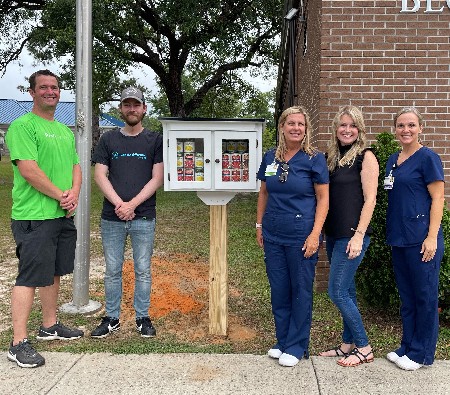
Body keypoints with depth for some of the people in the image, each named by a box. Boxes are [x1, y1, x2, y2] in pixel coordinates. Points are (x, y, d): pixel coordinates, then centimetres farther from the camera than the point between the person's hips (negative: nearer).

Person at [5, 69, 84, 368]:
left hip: (63, 215, 8)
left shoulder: (65, 131, 18)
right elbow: (28, 170, -18)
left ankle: (50, 326, 31)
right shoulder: (23, 126, -8)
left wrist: (74, 193, -3)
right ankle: (19, 343, 3)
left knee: (54, 273, 17)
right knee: (30, 277, -6)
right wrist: (60, 195, -13)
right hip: (34, 217, -8)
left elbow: (76, 167, 17)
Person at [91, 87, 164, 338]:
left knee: (143, 270, 6)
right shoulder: (108, 139, 9)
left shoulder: (154, 140, 4)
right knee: (113, 270, 8)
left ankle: (143, 318, 19)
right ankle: (112, 319, 21)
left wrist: (132, 204, -12)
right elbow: (100, 176, 3)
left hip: (143, 217, -1)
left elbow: (157, 178, -2)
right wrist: (119, 204, -11)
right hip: (112, 218, 2)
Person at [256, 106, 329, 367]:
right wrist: (259, 225, 12)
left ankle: (297, 347, 19)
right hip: (273, 235, 4)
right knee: (278, 291, 13)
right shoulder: (270, 158, 6)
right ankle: (282, 341, 28)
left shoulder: (314, 159, -7)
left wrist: (315, 234, -14)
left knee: (300, 291, 6)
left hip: (301, 236, -4)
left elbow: (323, 199, -7)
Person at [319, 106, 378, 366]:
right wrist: (322, 232, 9)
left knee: (338, 292, -6)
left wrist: (359, 235, -18)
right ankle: (349, 343, 25)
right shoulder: (332, 157, 13)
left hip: (352, 234, -7)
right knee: (347, 290, 14)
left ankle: (364, 348, 8)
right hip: (334, 234, 7)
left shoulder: (365, 157, -6)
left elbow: (369, 199, -11)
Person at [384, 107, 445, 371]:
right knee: (406, 296, 15)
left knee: (425, 296, 4)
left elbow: (438, 198, -11)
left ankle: (422, 353, 15)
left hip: (421, 238, -7)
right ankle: (408, 347, 27)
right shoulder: (393, 160, 13)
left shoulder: (428, 158, -7)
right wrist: (391, 232, 15)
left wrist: (432, 237, -17)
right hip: (399, 238, 7)